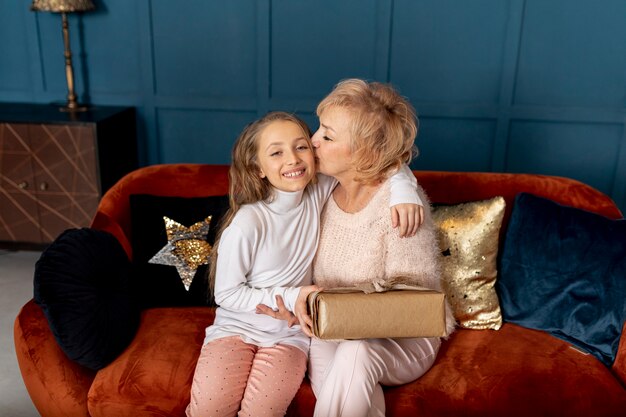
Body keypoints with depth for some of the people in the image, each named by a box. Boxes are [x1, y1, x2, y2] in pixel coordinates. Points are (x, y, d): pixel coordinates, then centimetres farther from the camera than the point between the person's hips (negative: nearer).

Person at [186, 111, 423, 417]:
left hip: (289, 333, 2)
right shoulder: (247, 223, -20)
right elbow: (226, 293, -11)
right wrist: (290, 297, -19)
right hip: (237, 326, -2)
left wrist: (403, 187, -21)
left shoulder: (319, 191, -9)